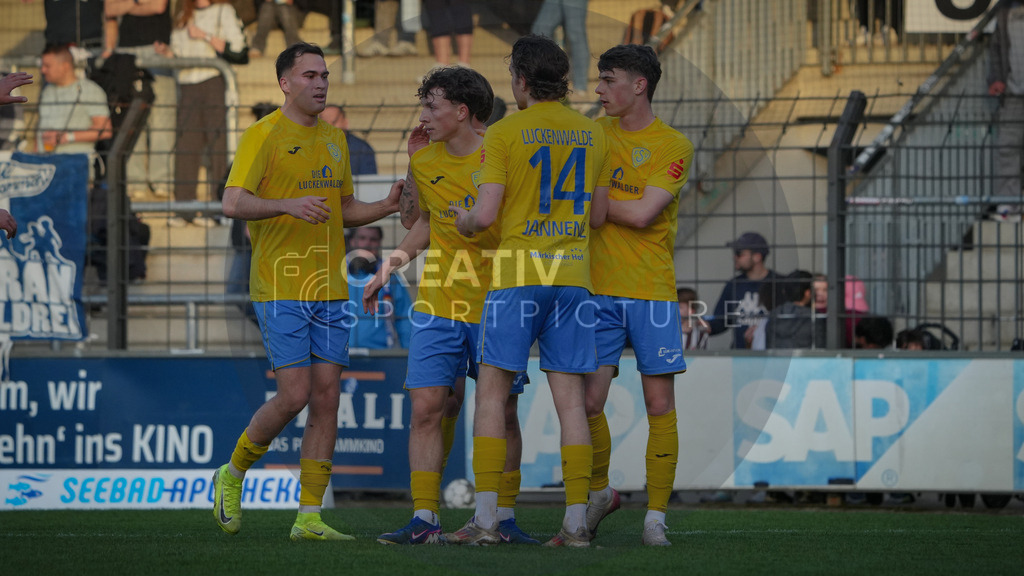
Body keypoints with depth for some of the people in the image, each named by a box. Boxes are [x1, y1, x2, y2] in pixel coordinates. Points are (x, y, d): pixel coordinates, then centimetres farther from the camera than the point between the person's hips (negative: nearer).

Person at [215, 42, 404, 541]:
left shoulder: (334, 139, 16)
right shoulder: (264, 135, -6)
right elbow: (233, 203, -15)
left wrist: (387, 205, 4)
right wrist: (286, 205, -31)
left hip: (330, 289, 7)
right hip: (280, 289, -7)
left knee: (327, 398, 0)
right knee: (295, 395, -12)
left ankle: (309, 517, 3)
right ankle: (232, 476, 13)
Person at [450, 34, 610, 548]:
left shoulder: (504, 134, -6)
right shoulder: (591, 134, 9)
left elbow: (484, 216, -9)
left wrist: (463, 220, 13)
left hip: (517, 275, -4)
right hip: (574, 275, 4)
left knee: (492, 393, 2)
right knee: (570, 398, 3)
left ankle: (485, 518, -3)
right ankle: (576, 521, -1)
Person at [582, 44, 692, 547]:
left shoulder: (674, 147, -2)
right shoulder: (594, 135, 10)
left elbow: (641, 214, -12)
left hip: (653, 292, -2)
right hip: (599, 291, 2)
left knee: (660, 405, -3)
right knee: (588, 400, -5)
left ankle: (656, 515, 4)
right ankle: (600, 493, 17)